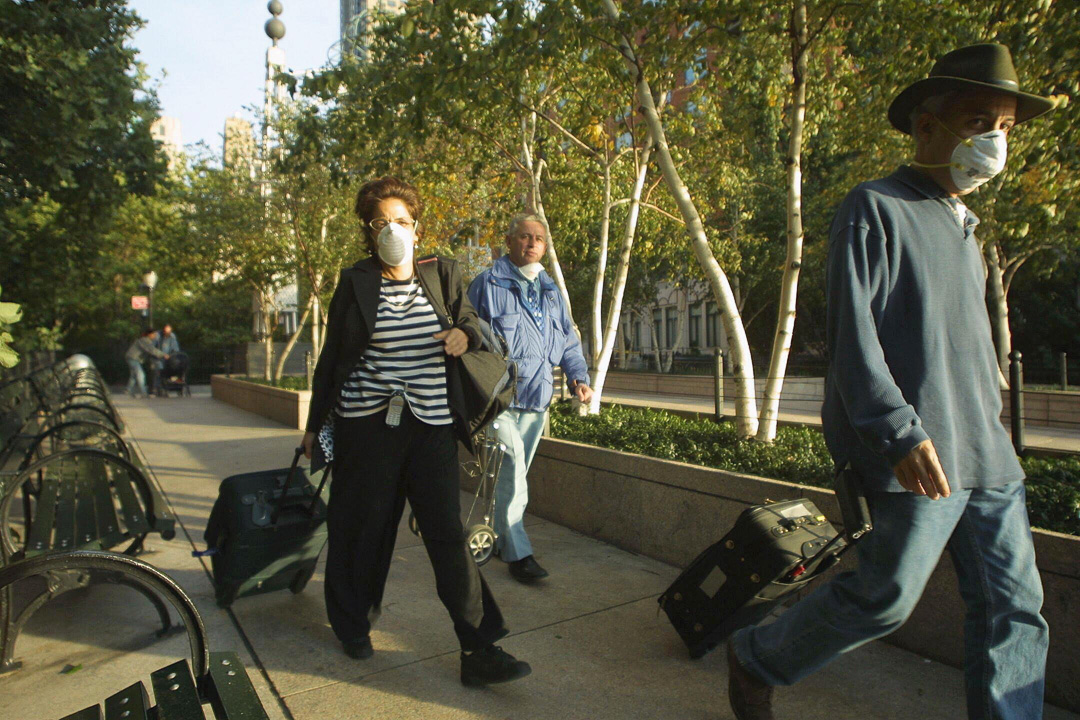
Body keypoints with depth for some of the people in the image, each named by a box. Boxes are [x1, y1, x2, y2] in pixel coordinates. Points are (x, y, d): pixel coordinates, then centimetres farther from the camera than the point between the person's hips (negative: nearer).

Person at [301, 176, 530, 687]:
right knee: (361, 528, 10)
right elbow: (332, 355, 7)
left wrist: (464, 334, -14)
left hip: (432, 424, 1)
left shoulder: (441, 274, 7)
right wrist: (316, 424, 11)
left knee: (448, 533, -2)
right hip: (366, 424, -1)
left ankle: (479, 650, 4)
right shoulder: (355, 282, 2)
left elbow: (469, 321, 12)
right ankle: (353, 626, 36)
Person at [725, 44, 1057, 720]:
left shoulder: (964, 226, 19)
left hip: (989, 458, 9)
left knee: (1015, 611, 9)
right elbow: (851, 333, -16)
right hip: (920, 457, -8)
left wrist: (993, 436, 19)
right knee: (886, 595, 0)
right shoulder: (875, 209, -7)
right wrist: (900, 431, -22)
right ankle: (756, 659, 20)